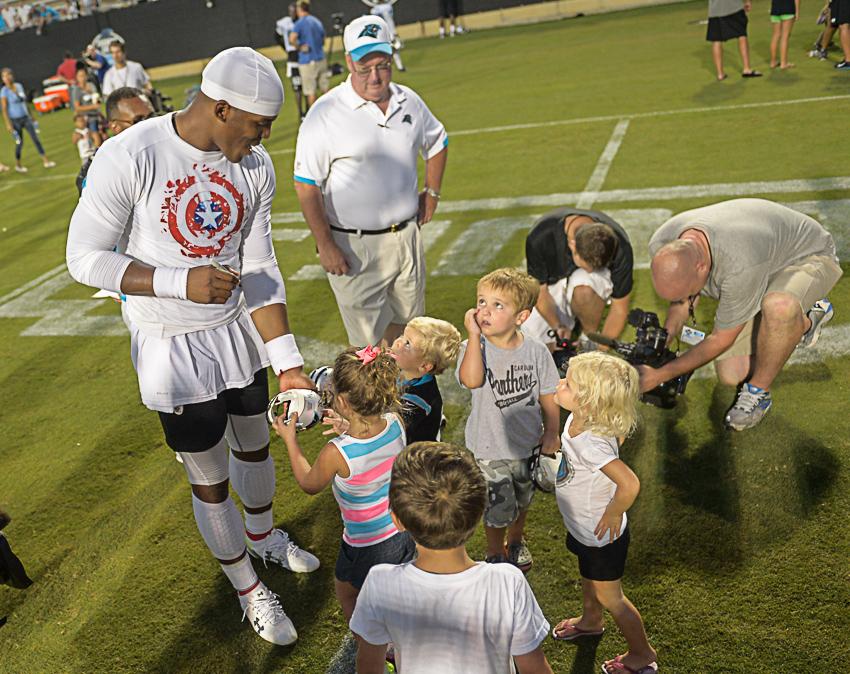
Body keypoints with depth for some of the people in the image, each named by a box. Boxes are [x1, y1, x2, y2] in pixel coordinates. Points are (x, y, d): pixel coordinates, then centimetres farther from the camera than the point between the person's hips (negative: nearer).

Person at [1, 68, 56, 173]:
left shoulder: (19, 86, 4)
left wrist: (31, 116, 14)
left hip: (26, 117, 4)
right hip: (15, 120, -4)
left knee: (36, 138, 0)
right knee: (19, 143, 4)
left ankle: (46, 161, 3)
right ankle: (18, 165, 21)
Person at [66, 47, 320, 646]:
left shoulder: (256, 167, -7)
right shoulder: (129, 158, -23)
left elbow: (259, 270, -4)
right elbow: (85, 259, -16)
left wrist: (288, 365, -9)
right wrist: (180, 282, -29)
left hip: (237, 333, 5)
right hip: (171, 348, -4)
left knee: (255, 445, 23)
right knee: (211, 480, 9)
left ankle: (263, 535, 55)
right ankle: (249, 591, 35)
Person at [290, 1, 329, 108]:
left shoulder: (300, 23, -10)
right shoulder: (318, 22, 12)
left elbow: (292, 40, -25)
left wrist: (300, 47, -10)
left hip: (307, 61, -6)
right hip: (321, 59, 6)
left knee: (311, 91, 0)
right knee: (325, 89, 12)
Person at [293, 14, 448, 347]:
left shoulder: (409, 101, 4)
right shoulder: (325, 114, -14)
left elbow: (437, 142, 24)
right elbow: (306, 185, -14)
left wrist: (432, 192, 16)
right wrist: (325, 245, -16)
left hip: (406, 235, 6)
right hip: (354, 245, -5)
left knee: (406, 322, 20)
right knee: (369, 338, 0)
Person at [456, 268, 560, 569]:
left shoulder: (536, 351, -12)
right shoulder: (474, 348, -18)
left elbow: (548, 395, -1)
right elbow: (471, 380, -39)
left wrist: (551, 433, -3)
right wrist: (474, 335, -36)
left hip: (528, 445, 3)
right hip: (490, 449, -3)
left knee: (522, 501, 26)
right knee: (498, 510, 9)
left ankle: (516, 540, 55)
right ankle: (495, 551, 40)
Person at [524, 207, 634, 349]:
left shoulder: (620, 247, -31)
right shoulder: (540, 237, -34)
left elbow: (619, 308, -21)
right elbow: (539, 291, -18)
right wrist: (558, 327, -28)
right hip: (554, 282, 2)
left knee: (584, 289, -40)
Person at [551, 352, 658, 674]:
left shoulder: (590, 443, -41)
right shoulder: (578, 419, -16)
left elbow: (630, 484, -48)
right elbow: (619, 433, 5)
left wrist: (612, 515, -29)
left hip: (602, 535, -8)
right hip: (582, 527, 8)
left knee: (610, 598, 16)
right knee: (588, 576, 33)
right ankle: (591, 621, 62)